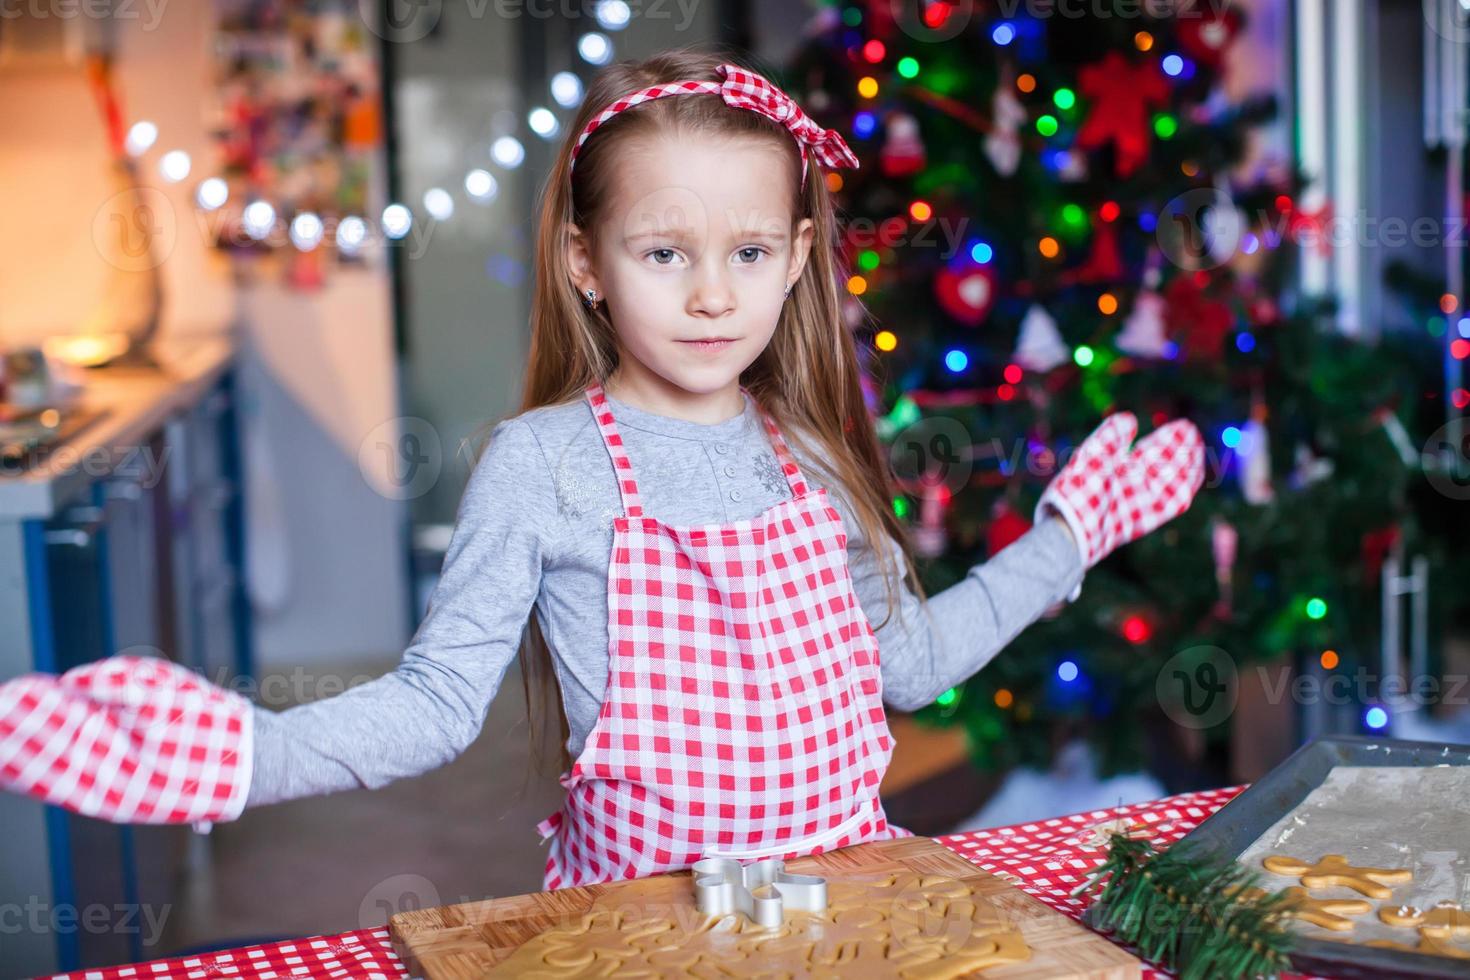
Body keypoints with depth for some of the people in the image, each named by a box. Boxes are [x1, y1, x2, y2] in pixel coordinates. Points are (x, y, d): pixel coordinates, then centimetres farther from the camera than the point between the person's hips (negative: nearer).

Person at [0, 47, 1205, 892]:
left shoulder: (811, 453, 6)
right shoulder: (543, 464, -7)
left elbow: (903, 659, 18)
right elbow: (441, 701, -7)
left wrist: (1068, 534, 19)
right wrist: (245, 754, -22)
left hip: (844, 883, 4)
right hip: (643, 916, -4)